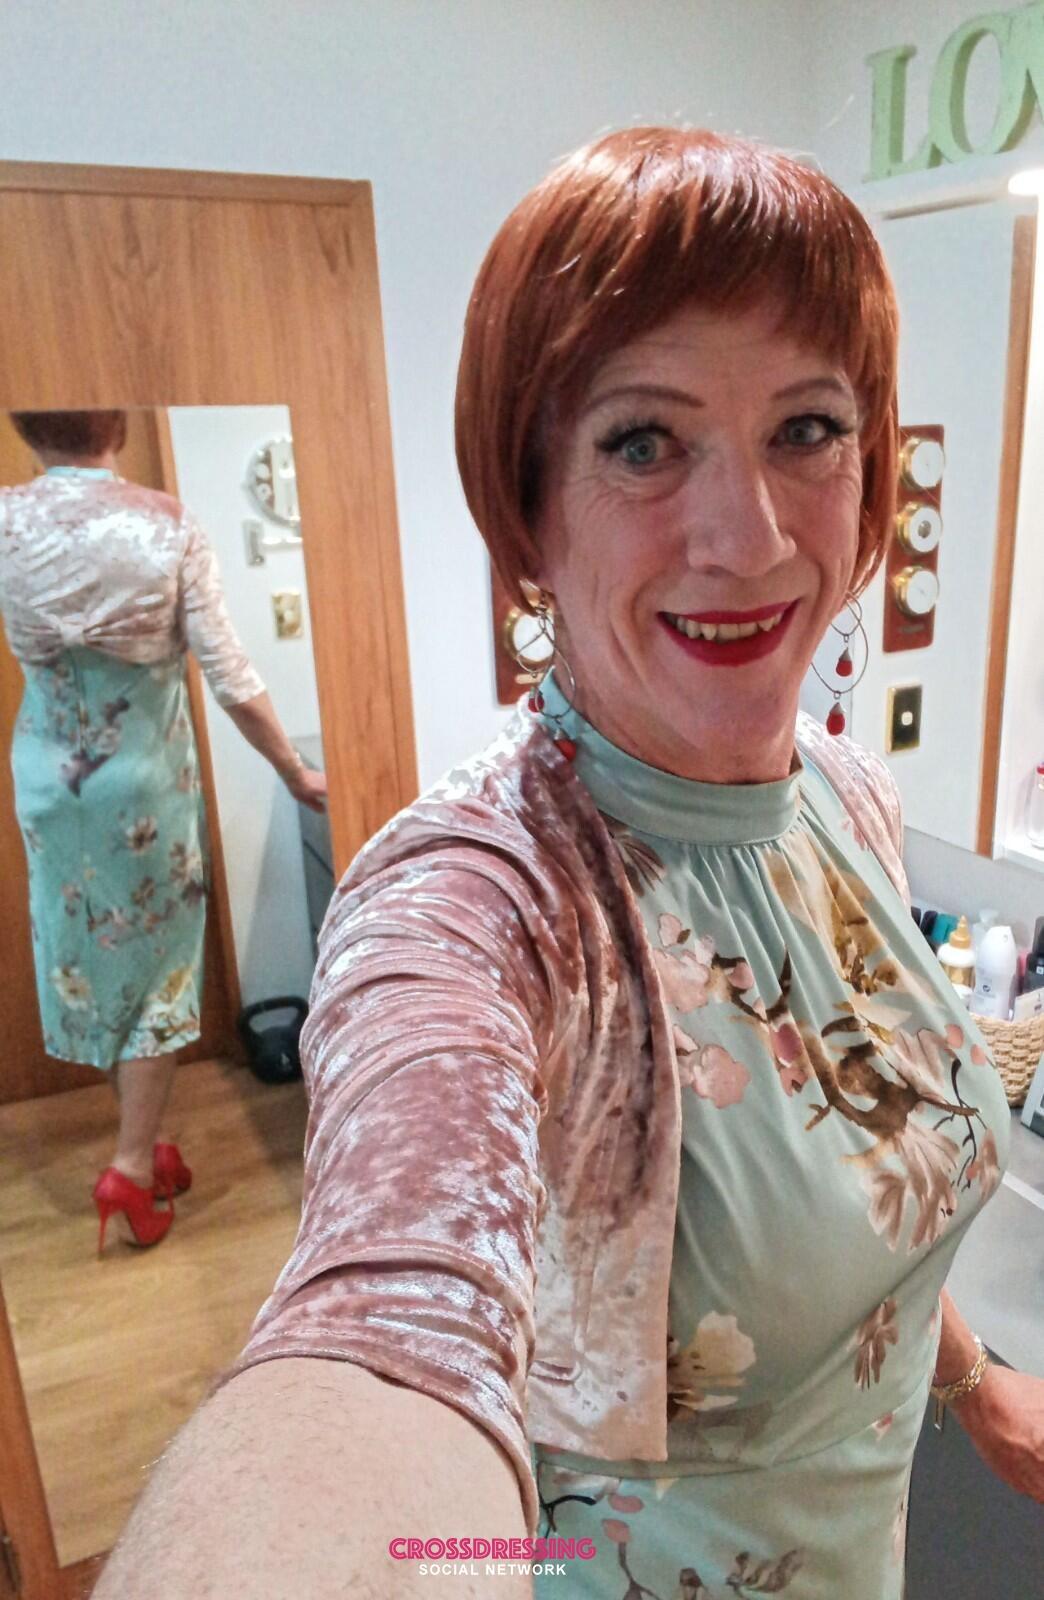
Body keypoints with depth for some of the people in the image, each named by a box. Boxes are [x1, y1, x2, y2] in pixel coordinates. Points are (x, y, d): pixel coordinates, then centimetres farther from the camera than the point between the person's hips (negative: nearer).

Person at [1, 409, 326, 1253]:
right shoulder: (168, 524, -15)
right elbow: (230, 674, -14)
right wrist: (296, 772, -5)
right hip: (147, 774, -3)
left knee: (91, 953, 18)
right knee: (156, 960, 13)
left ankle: (142, 1146, 33)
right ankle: (134, 1163, 14)